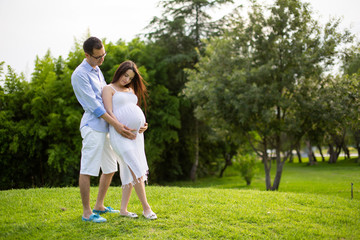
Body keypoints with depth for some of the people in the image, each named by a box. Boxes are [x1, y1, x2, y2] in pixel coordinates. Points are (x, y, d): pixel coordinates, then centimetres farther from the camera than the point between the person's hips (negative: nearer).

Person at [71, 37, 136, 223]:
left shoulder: (97, 70, 16)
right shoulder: (80, 75, -12)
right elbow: (93, 105, -16)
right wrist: (116, 124, -18)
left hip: (105, 127, 9)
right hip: (93, 127, -9)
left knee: (110, 168, 13)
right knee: (87, 170, -4)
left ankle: (99, 206, 24)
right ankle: (87, 212, 3)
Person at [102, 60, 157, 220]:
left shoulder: (131, 90, 21)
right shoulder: (109, 89, 1)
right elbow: (109, 113, -9)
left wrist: (144, 125, 0)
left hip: (136, 133, 7)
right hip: (120, 134, -7)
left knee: (130, 172, 5)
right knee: (136, 170, -11)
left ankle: (123, 209, 10)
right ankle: (146, 208, -4)